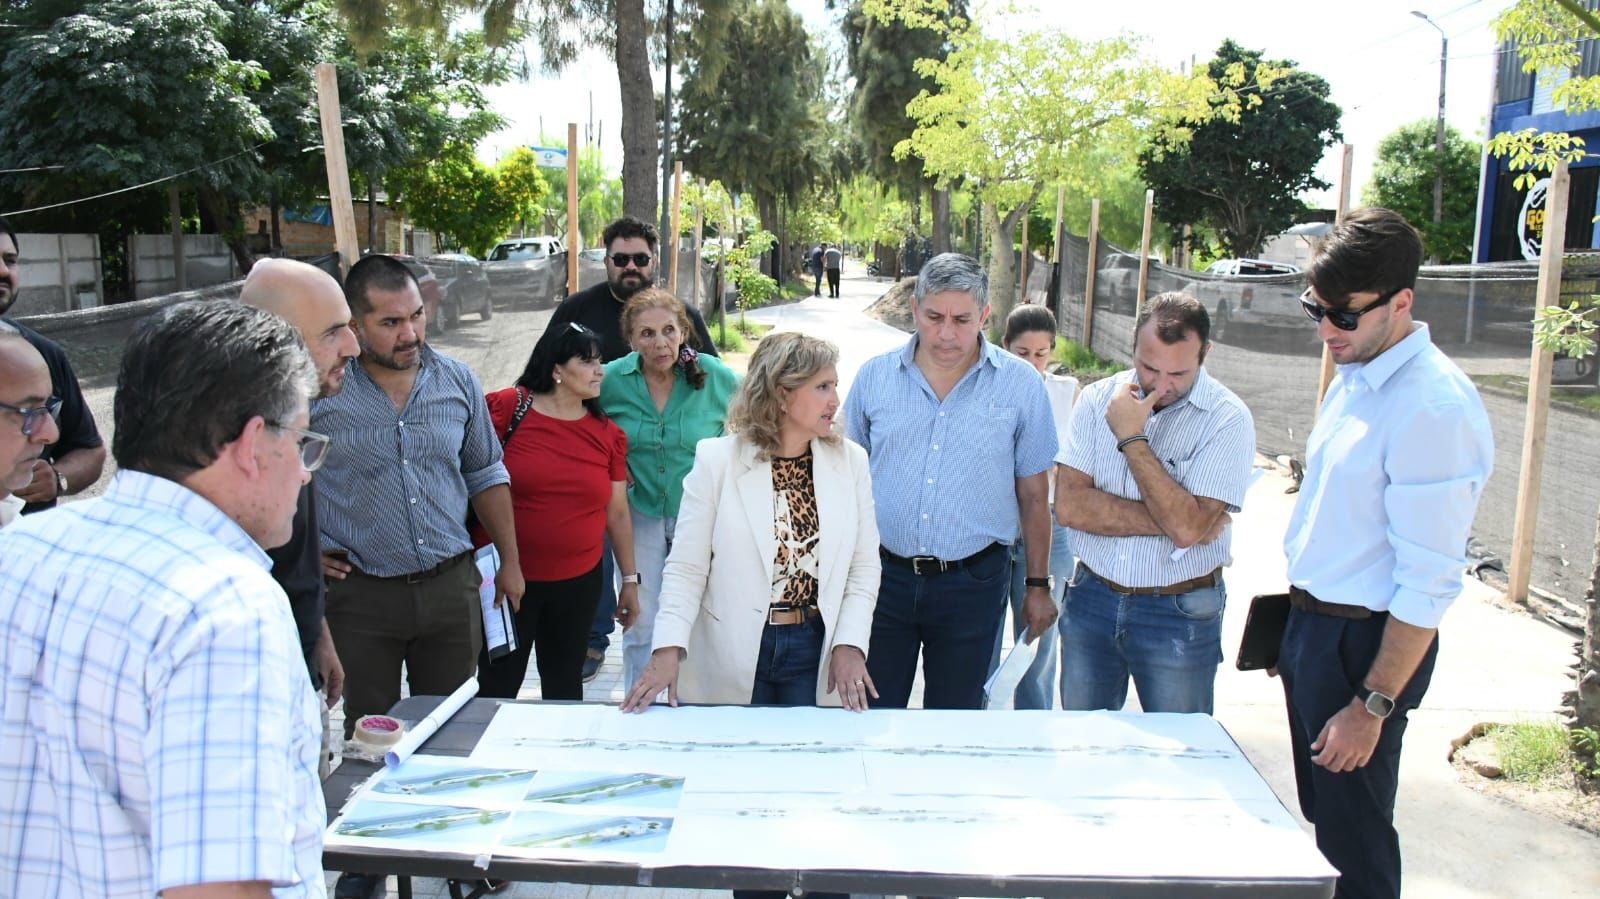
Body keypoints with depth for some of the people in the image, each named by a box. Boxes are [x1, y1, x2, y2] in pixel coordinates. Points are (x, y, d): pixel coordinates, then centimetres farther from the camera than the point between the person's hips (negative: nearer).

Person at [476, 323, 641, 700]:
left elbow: (617, 513, 9)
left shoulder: (608, 434, 4)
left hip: (579, 583, 4)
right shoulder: (507, 408, -11)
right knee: (497, 685, 10)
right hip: (506, 576, -3)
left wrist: (630, 579, 11)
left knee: (564, 684, 17)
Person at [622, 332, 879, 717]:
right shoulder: (717, 459, -9)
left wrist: (850, 644, -10)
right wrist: (668, 650, -19)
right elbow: (686, 567, -8)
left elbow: (865, 566, 2)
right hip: (732, 657, -2)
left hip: (815, 653, 2)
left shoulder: (850, 461, -1)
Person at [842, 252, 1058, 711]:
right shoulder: (874, 376, 0)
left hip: (972, 584, -1)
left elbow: (1034, 492, 3)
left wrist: (1038, 585, 6)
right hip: (884, 575, 1)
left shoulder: (1021, 384, -3)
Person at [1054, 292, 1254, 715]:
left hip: (1180, 615, -3)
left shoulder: (1228, 419, -11)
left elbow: (1187, 527, -22)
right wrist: (1167, 521, -17)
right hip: (1091, 598, 3)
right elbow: (1070, 505, -11)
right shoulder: (1099, 399, -2)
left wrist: (1132, 438, -18)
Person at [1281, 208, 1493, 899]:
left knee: (1354, 843, 8)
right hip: (1311, 622, 8)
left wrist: (1372, 705, -20)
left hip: (1365, 641, -8)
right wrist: (1299, 624, 18)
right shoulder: (1354, 376, 5)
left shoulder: (1435, 407, -23)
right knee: (1319, 816, 23)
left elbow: (1429, 581, -23)